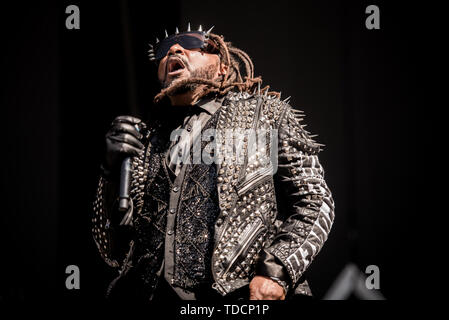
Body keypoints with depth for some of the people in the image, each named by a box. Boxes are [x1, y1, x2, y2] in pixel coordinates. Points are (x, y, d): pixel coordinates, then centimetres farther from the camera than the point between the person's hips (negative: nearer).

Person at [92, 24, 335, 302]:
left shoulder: (266, 113, 14)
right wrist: (115, 172, 1)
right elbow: (114, 253, 16)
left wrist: (277, 270, -9)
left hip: (239, 294, -1)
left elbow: (315, 202, 7)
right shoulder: (144, 138, 17)